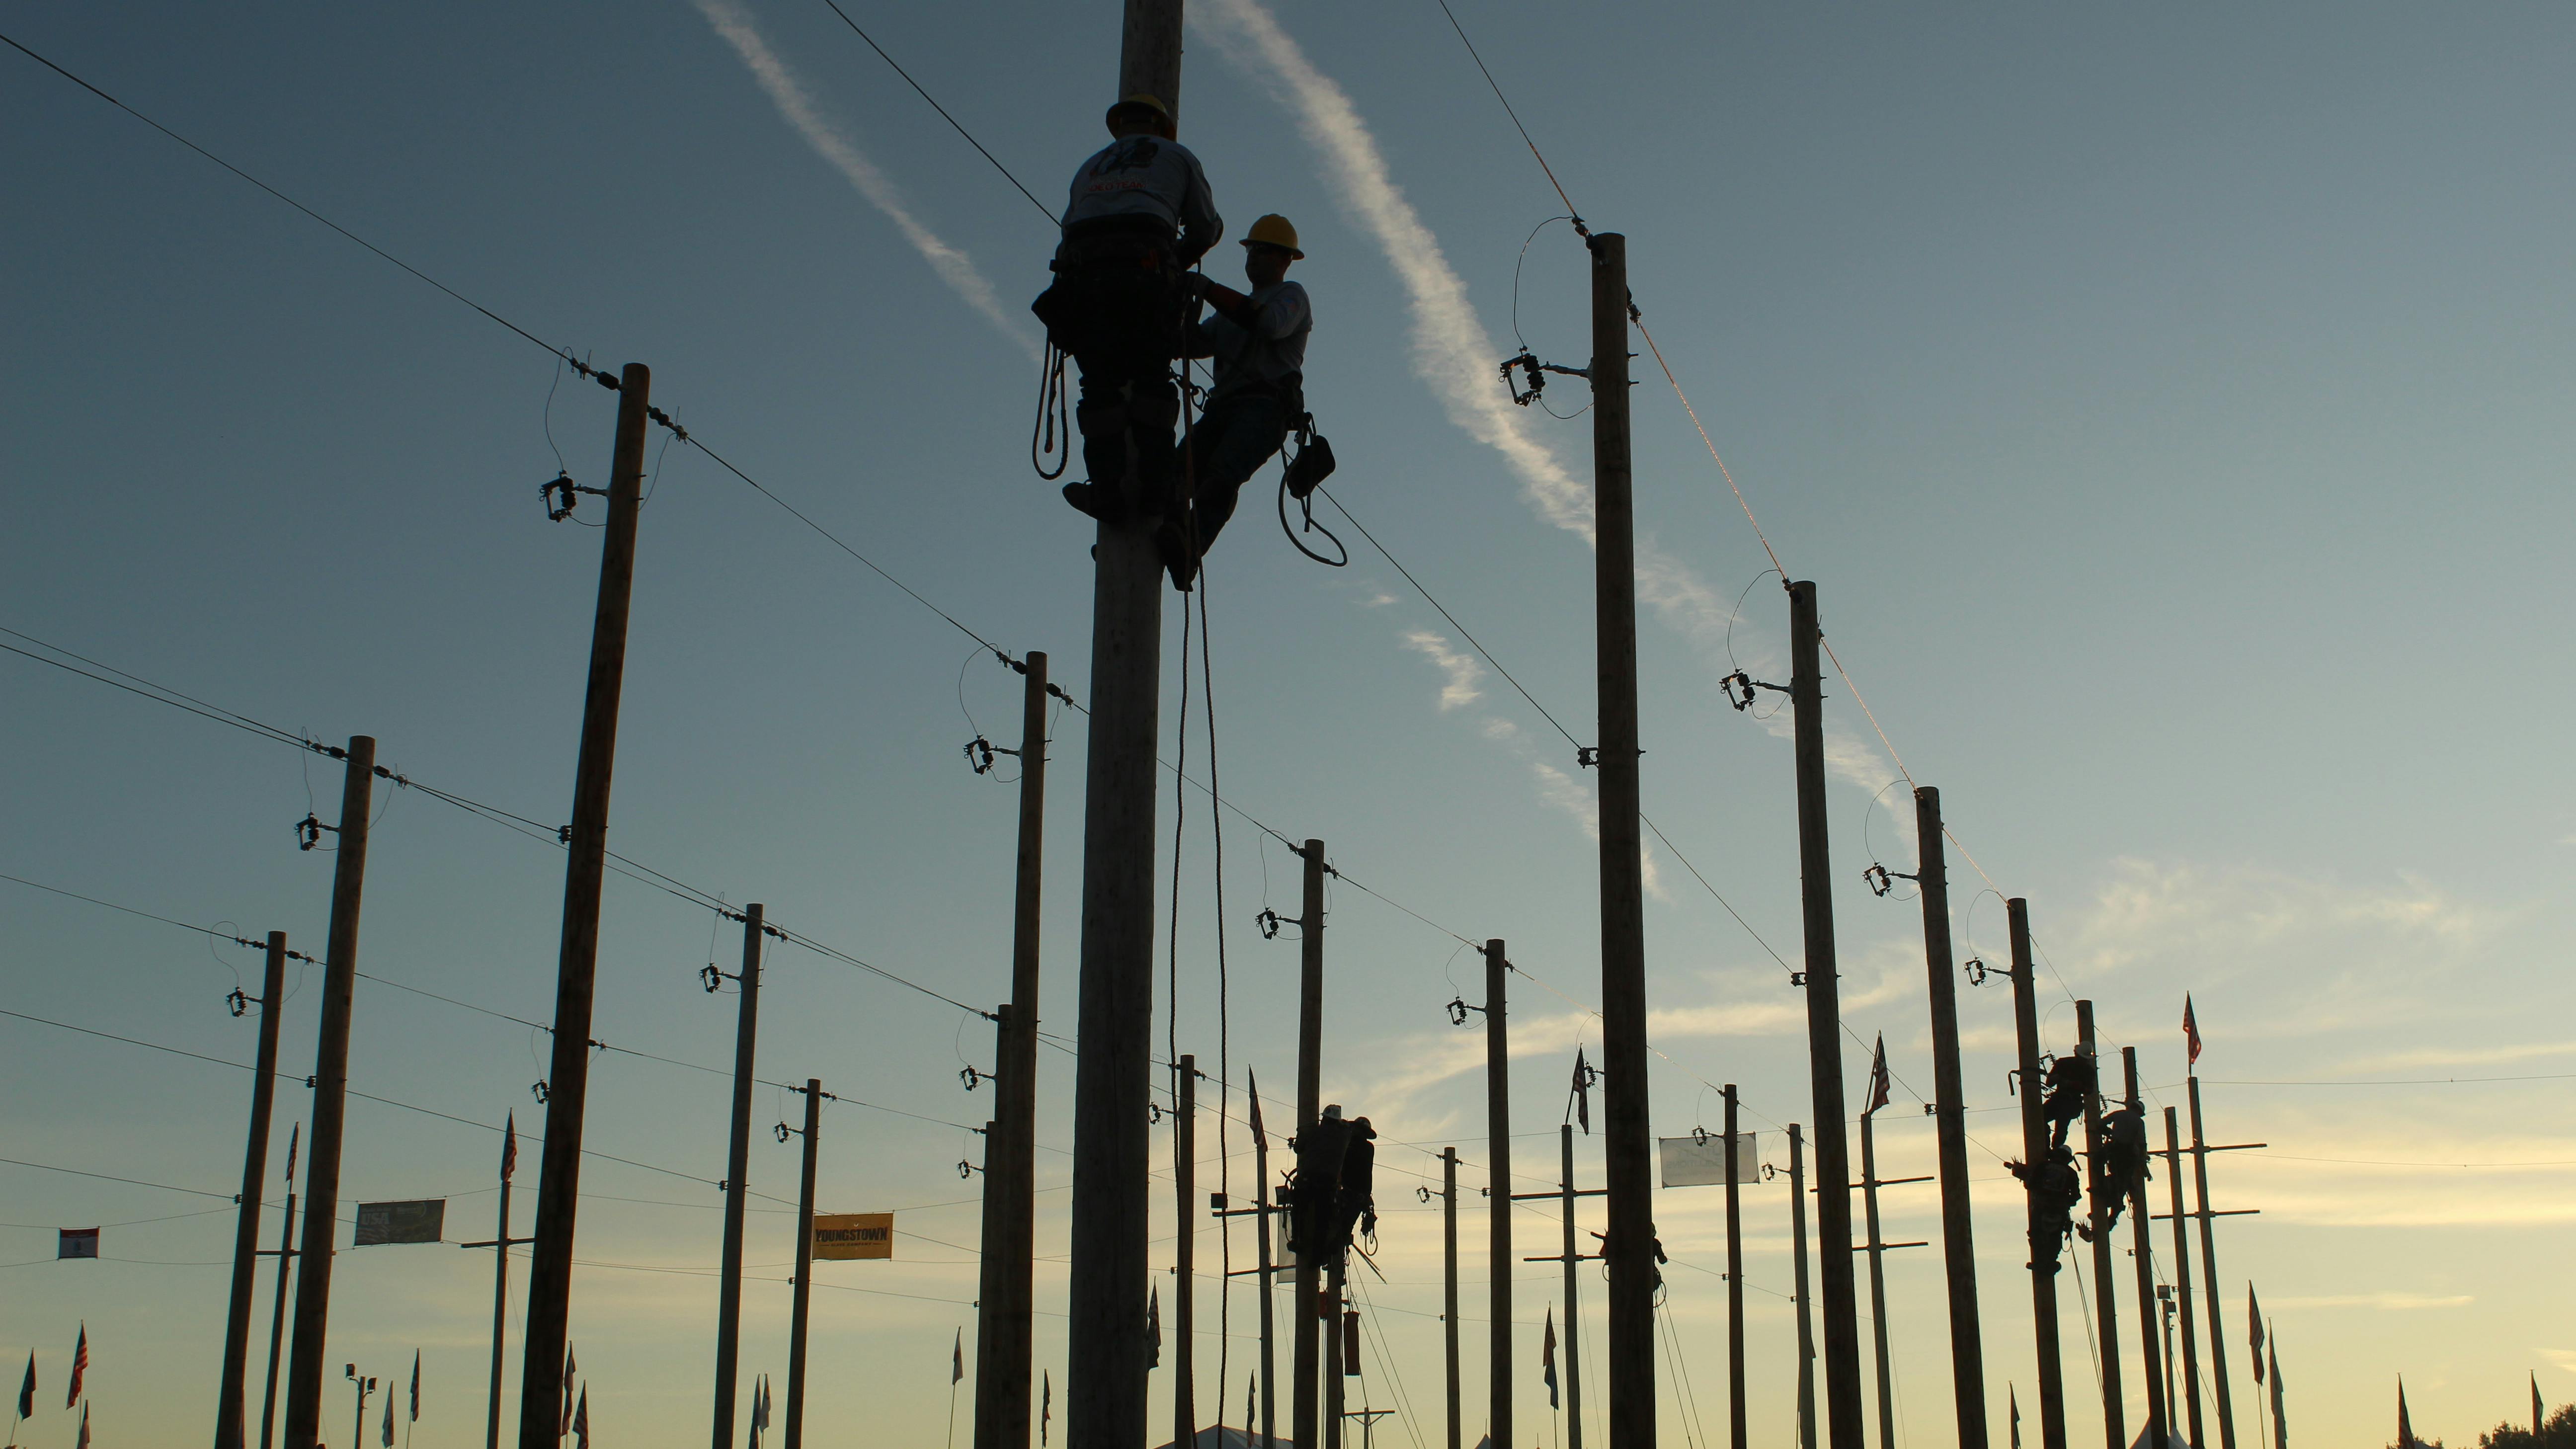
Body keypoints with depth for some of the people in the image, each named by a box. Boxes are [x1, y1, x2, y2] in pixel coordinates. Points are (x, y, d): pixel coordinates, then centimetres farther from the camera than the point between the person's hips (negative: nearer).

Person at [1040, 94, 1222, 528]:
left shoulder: (1091, 166, 33)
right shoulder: (1177, 157, 24)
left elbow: (1070, 228, 24)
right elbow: (1206, 230, 20)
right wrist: (1180, 260, 38)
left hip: (1081, 274, 3)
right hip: (1146, 272, -3)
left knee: (1101, 385, 2)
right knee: (1150, 381, 1)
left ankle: (1109, 488, -12)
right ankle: (1152, 484, -12)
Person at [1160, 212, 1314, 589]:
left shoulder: (1291, 296, 14)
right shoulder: (1234, 309, 37)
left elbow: (1269, 322, -11)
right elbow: (1190, 342, 23)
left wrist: (1208, 288, -12)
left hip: (1266, 407, -7)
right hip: (1222, 407, 7)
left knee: (1222, 474, -33)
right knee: (1178, 473, -21)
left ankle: (1188, 551, -53)